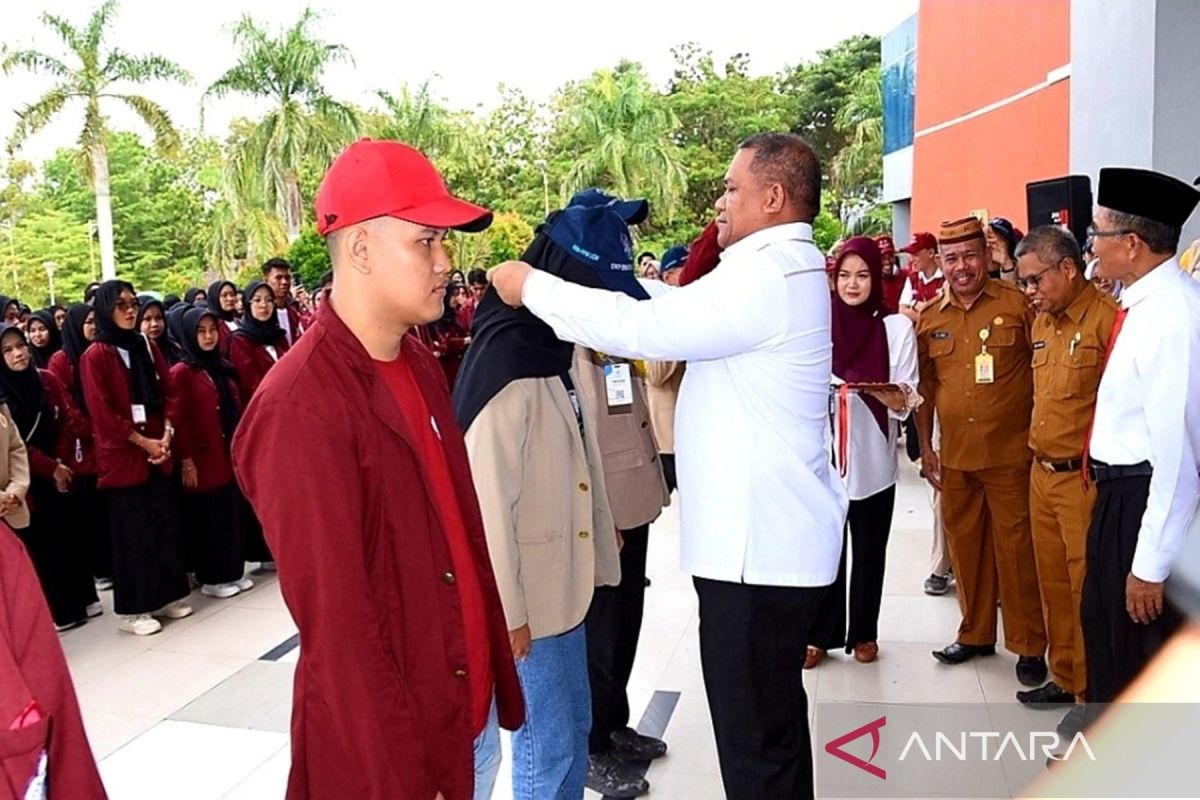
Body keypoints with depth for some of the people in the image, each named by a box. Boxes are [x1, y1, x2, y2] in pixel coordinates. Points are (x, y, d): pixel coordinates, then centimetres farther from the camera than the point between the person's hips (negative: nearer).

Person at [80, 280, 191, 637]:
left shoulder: (147, 347, 10)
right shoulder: (95, 356, -8)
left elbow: (168, 393, 8)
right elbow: (102, 412, -12)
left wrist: (166, 434, -6)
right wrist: (142, 442, -13)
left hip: (159, 450, 6)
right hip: (122, 455, -5)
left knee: (166, 524, 10)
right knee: (131, 532, 2)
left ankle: (167, 596, 23)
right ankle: (133, 610, 12)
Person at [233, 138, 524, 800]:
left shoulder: (420, 366, 3)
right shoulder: (300, 407, -22)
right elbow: (335, 620, -21)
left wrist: (497, 676, 9)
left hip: (474, 705, 8)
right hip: (387, 736, -7)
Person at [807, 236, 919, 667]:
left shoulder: (897, 327, 0)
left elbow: (908, 399, -3)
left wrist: (885, 393, -23)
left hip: (873, 458, 0)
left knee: (869, 551, 11)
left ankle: (864, 633, 27)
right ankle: (820, 634, 19)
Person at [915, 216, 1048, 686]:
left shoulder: (1018, 305, -5)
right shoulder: (929, 319, 6)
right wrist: (925, 448, 11)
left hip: (1010, 454, -4)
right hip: (954, 455, 4)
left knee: (1015, 549, 4)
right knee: (965, 545, 14)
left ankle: (1029, 646, 19)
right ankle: (976, 634, 30)